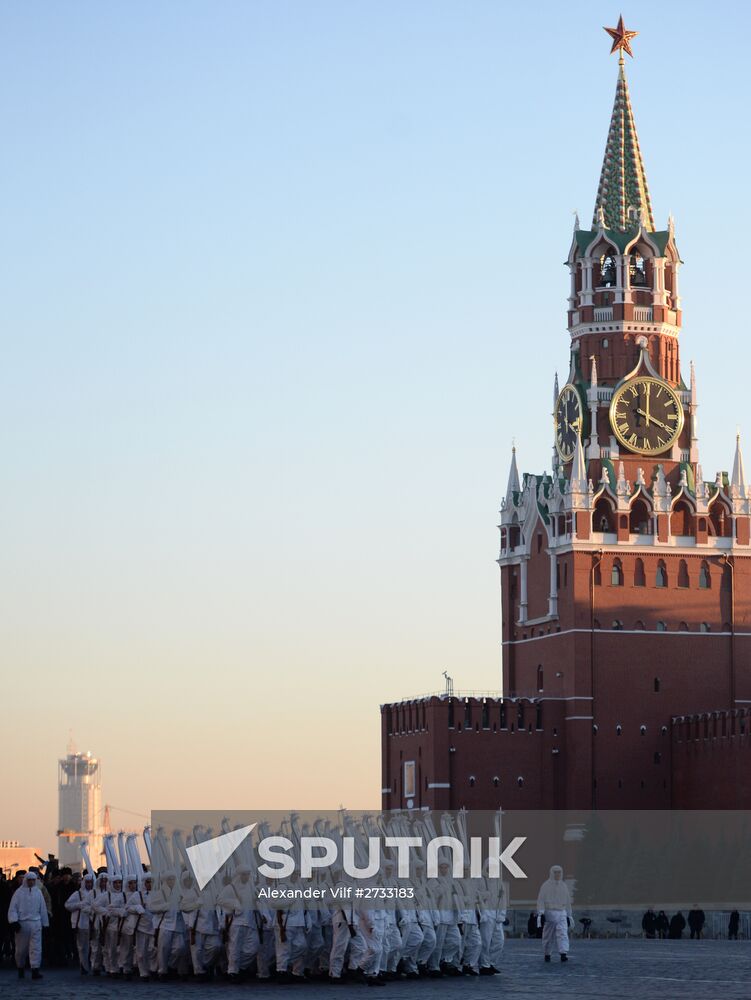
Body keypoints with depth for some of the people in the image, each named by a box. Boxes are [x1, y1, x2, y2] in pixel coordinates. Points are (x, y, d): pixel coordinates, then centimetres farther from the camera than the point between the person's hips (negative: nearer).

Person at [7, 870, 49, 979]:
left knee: (36, 947, -8)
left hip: (35, 923, 2)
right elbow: (12, 908, -2)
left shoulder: (38, 892, 8)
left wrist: (45, 923, 12)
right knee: (21, 949, 8)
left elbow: (43, 908, 13)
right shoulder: (19, 892, 0)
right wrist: (14, 921, -14)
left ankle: (35, 970, -11)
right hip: (21, 923, -2)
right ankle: (20, 968, 25)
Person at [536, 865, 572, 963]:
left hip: (562, 913, 2)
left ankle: (563, 954, -25)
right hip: (549, 913, -2)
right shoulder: (546, 886, 0)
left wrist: (569, 915, 19)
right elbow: (540, 900, -5)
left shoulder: (564, 886, 13)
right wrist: (540, 913, -16)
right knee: (548, 935, 4)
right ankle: (547, 954, 19)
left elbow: (567, 902, 20)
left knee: (563, 934, -14)